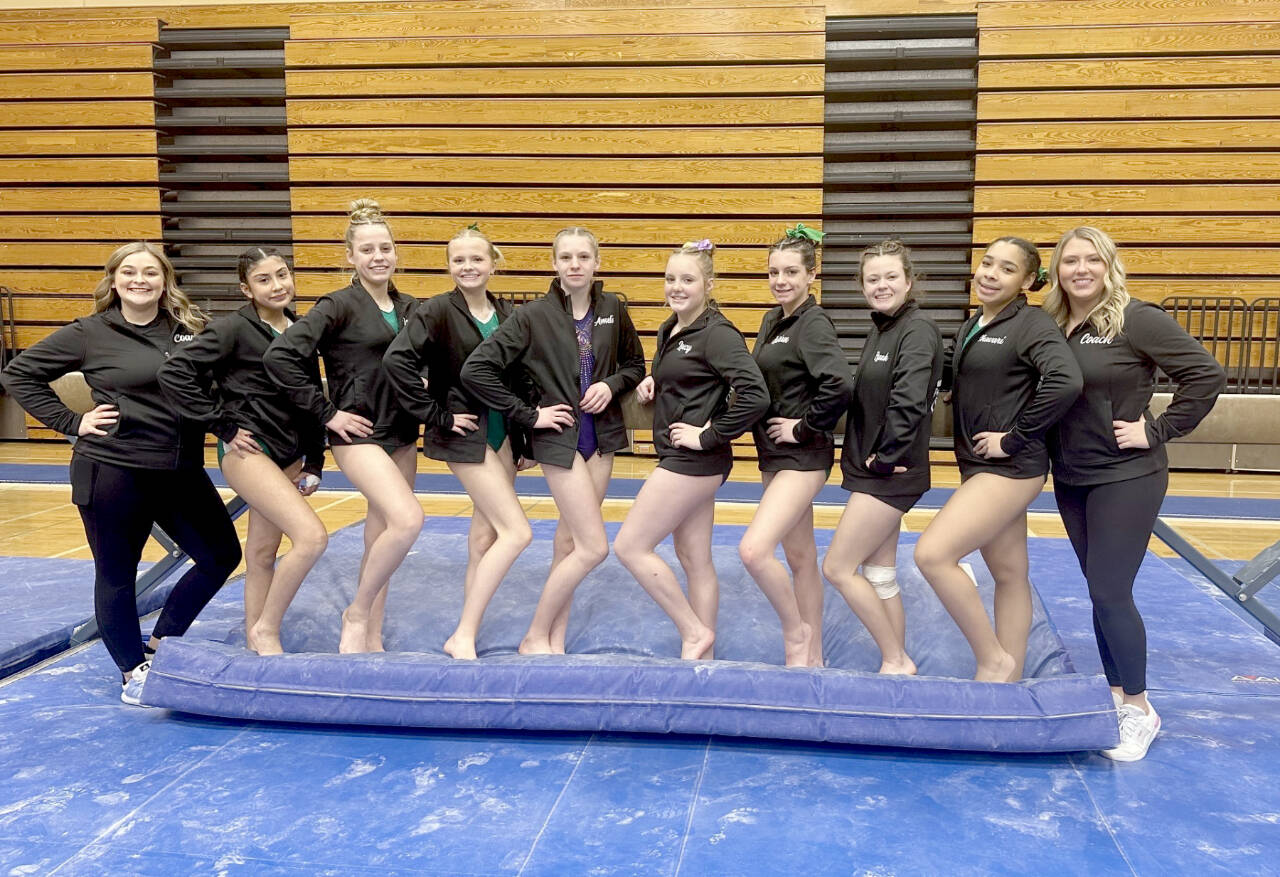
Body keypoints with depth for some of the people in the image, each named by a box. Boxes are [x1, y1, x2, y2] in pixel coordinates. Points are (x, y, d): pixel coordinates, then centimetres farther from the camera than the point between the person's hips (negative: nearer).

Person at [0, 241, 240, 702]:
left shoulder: (189, 328, 4)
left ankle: (160, 642, 25)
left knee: (222, 555, 8)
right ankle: (133, 670, 28)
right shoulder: (90, 333, -5)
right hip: (111, 473, -4)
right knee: (116, 575, 8)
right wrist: (72, 422, -6)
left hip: (181, 470, 4)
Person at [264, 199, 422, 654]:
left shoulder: (408, 308, 8)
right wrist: (325, 411, -15)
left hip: (401, 434, 6)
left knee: (381, 536, 11)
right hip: (358, 434, -6)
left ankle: (371, 636, 23)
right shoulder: (339, 306, -10)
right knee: (408, 520, -23)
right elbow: (280, 356, -18)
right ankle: (356, 613, -2)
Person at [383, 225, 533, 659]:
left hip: (502, 431, 6)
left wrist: (523, 419, 3)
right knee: (518, 531, -13)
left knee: (486, 535, 11)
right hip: (464, 434, -6)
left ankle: (468, 634, 24)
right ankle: (462, 636, -6)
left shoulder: (505, 313, 5)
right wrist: (436, 415, -19)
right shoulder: (438, 310, -11)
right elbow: (396, 359, -23)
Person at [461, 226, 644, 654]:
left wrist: (612, 385, -7)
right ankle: (535, 638, 9)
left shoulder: (613, 310, 0)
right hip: (559, 437, -5)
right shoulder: (534, 316, -12)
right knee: (594, 547, -8)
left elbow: (635, 364, 15)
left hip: (601, 433, 5)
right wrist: (528, 414, -14)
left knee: (572, 538, 11)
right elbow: (475, 371, -14)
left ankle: (555, 638, 23)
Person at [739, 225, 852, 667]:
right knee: (799, 556, 16)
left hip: (802, 456, -9)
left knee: (754, 550, -19)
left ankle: (795, 632, 4)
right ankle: (812, 656, 28)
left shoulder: (813, 324, -15)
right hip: (775, 453, 9)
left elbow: (840, 384, -30)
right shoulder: (773, 319, 10)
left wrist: (805, 428, -19)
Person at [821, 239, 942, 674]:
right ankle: (896, 663, 25)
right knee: (878, 574, 14)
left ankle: (896, 660, 8)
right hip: (872, 468, 9)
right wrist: (865, 455, 5)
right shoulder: (879, 329, 12)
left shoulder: (917, 329, -15)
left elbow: (908, 400, -26)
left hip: (891, 472, -9)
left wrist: (886, 456, -19)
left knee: (837, 567, -5)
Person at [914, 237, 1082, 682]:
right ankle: (1010, 682, 23)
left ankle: (993, 660, -1)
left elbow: (1066, 382, -28)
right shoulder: (972, 327, 12)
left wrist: (1015, 437, -21)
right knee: (1008, 575, 14)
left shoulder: (1032, 324, -13)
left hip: (1010, 467, -8)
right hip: (977, 465, 8)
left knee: (932, 553, -16)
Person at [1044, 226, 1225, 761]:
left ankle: (1139, 710, 12)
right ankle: (1115, 695, 27)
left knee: (1110, 592, -5)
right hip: (1071, 480, 6)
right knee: (1100, 591, 13)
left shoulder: (1136, 319, -12)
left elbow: (1206, 374, -15)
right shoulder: (1053, 325, 5)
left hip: (1126, 479, -6)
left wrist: (1158, 430, -15)